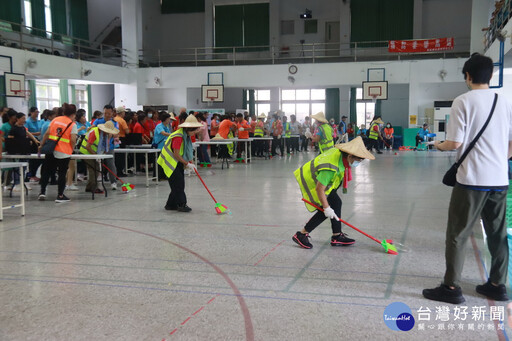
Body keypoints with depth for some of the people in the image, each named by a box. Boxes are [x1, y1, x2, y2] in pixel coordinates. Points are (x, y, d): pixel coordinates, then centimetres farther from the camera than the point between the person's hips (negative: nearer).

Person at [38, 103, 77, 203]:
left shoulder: (55, 120, 7)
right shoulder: (72, 124, -6)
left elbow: (47, 133, 6)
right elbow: (73, 140, -13)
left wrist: (42, 145, 14)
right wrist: (72, 149, 4)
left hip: (51, 151, 4)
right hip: (64, 153, -4)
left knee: (46, 171, 16)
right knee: (62, 173, 4)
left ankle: (42, 192, 17)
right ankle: (60, 196, 8)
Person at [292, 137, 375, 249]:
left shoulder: (339, 152, -10)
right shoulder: (331, 168, -37)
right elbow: (319, 189, -32)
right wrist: (326, 208, -24)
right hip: (310, 182, -10)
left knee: (336, 203, 8)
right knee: (325, 212, -10)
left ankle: (337, 236, 17)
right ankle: (301, 235, 2)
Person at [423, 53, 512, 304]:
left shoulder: (463, 101, -9)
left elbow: (455, 143, -12)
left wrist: (439, 145, 9)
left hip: (472, 180, -6)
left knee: (457, 234, 2)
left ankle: (451, 287, 5)